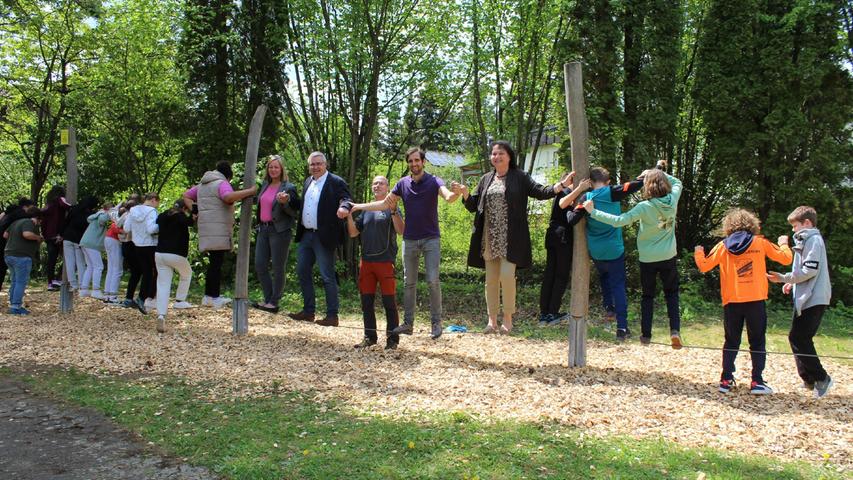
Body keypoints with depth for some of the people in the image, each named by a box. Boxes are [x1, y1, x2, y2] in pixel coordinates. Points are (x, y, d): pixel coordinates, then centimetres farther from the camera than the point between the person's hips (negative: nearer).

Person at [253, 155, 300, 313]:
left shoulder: (288, 187, -6)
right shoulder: (265, 186, 13)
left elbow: (294, 212, -10)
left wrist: (285, 202, -26)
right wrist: (259, 226, 17)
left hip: (280, 231, -7)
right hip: (263, 229, 7)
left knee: (278, 268, -2)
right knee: (259, 266, 6)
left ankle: (274, 303, 6)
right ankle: (268, 299, 17)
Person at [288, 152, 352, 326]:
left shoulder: (336, 182, -7)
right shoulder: (308, 181, 16)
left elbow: (346, 199, -17)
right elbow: (302, 205, 16)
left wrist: (344, 207, -38)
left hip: (323, 236, -8)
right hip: (306, 235, 8)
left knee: (327, 276, -3)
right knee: (302, 272, 11)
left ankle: (332, 315, 4)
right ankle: (308, 311, 22)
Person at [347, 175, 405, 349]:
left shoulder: (391, 208, 2)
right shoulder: (366, 210, 16)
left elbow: (401, 231, -13)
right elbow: (353, 233, 13)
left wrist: (393, 211, -23)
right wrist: (349, 215, 0)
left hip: (385, 261, -5)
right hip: (366, 261, 5)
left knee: (389, 301, -1)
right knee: (366, 301, 8)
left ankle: (392, 338, 6)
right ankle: (370, 336, 18)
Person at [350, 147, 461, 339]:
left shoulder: (433, 181, -6)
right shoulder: (403, 183, 4)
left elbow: (448, 197, -25)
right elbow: (384, 204, 10)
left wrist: (457, 193, -49)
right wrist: (359, 206, 4)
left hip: (431, 239, -4)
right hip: (410, 240, 4)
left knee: (433, 281, -9)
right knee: (409, 283, 7)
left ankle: (436, 323, -1)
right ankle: (408, 323, 13)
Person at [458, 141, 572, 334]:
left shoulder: (520, 177, 3)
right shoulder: (486, 180, 14)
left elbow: (541, 192, -5)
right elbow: (473, 206, 12)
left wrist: (560, 185, -21)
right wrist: (465, 194, -8)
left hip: (510, 239, -4)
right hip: (489, 239, 4)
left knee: (507, 276, -12)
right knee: (491, 279, 6)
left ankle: (508, 319, 4)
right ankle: (492, 320, 14)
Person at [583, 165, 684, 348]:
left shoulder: (645, 207, -22)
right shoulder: (673, 200, -10)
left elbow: (619, 221, -27)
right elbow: (677, 183, 13)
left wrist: (593, 212, -24)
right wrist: (659, 173, 9)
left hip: (648, 259, -2)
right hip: (668, 257, 3)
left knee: (648, 296, 15)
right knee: (672, 293, 19)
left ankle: (646, 335, 17)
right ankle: (675, 330, 4)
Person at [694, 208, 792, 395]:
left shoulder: (723, 246, 3)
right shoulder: (760, 243, 0)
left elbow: (704, 266, 6)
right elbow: (786, 258, 3)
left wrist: (698, 253, 27)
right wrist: (783, 244, 24)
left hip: (731, 302, 2)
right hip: (755, 301, -1)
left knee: (731, 342, 14)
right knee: (757, 342, 8)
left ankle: (726, 380, 12)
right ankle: (757, 382, 4)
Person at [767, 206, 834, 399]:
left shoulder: (813, 240, -12)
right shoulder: (806, 240, 19)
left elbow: (810, 270, -19)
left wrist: (784, 278, -13)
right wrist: (792, 283, 10)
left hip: (814, 299, -10)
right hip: (805, 298, 10)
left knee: (799, 338, -12)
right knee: (798, 338, 11)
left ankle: (821, 378, -5)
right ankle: (809, 378, 18)